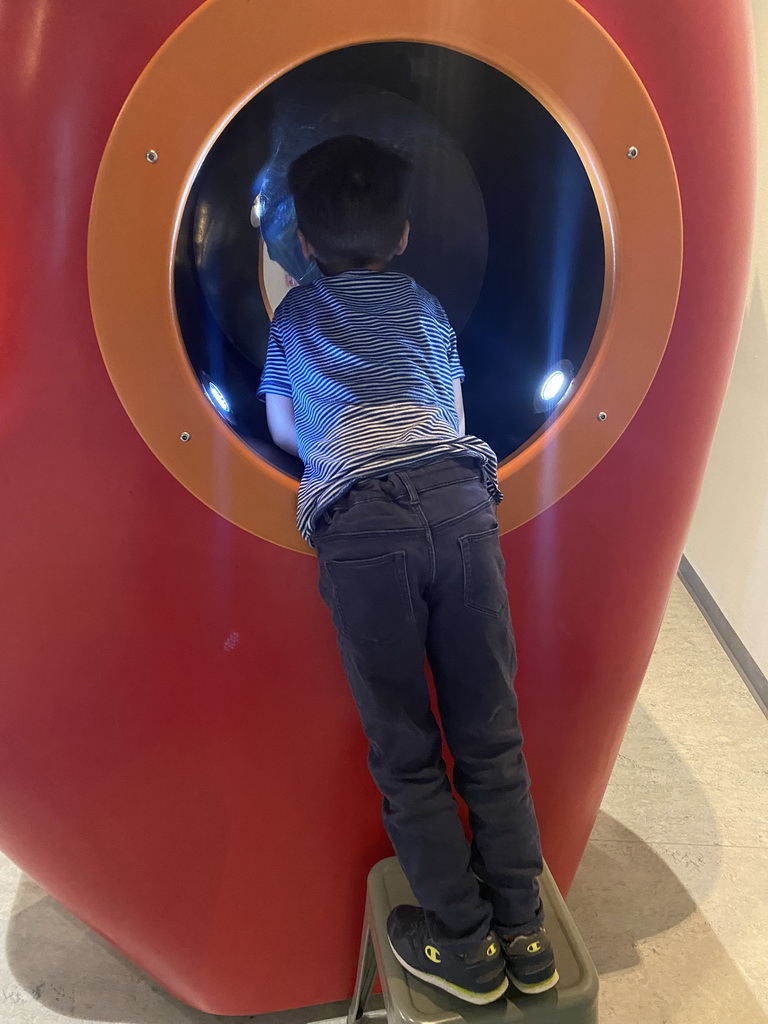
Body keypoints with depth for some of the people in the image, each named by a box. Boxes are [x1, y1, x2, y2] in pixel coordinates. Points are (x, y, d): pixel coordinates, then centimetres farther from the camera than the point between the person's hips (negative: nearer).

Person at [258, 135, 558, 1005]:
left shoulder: (293, 316, 26)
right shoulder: (422, 303, 27)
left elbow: (285, 429, 32)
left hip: (356, 523, -1)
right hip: (456, 496, 2)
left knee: (404, 749, 10)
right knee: (489, 732, 11)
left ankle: (464, 944, 20)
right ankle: (523, 931, 23)